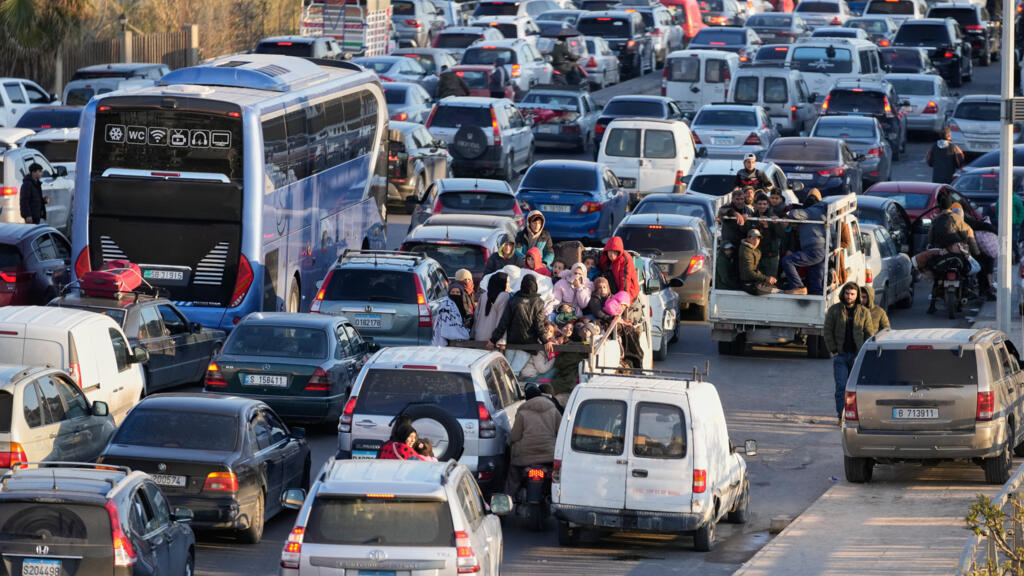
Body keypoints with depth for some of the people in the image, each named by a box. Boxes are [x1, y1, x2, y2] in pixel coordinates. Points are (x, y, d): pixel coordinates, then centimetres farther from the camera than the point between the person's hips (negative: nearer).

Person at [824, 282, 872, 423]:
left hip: (857, 355, 1)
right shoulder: (834, 310, 3)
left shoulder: (864, 312, 5)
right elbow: (828, 332, 3)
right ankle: (841, 416, -7)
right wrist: (834, 351, -5)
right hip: (840, 355, -1)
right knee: (841, 386, -8)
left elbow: (868, 334, 8)